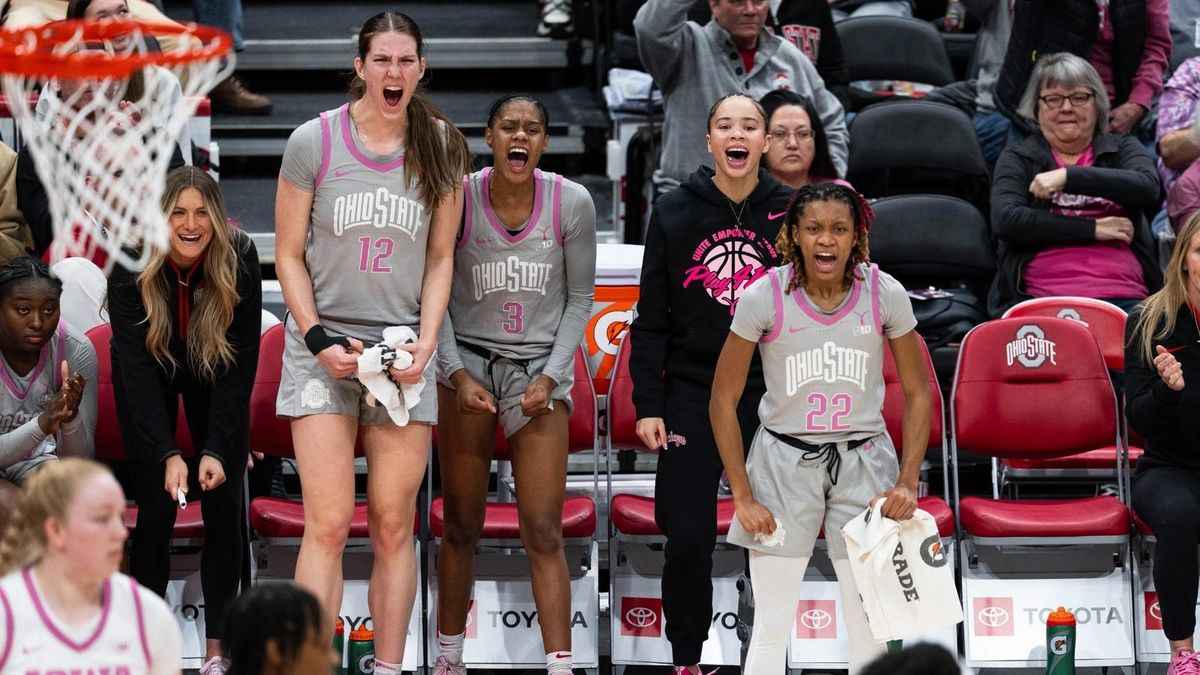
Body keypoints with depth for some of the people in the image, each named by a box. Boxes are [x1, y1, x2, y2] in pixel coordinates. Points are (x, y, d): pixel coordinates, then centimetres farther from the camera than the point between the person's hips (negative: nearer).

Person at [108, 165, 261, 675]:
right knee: (156, 507, -10)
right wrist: (168, 454, -38)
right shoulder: (130, 264, -30)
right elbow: (137, 368, -30)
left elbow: (241, 365, -25)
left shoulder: (239, 259, -28)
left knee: (224, 506, -8)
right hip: (151, 377, -1)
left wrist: (216, 450, -32)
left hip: (215, 377, 1)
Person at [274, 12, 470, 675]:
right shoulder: (314, 141, -2)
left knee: (394, 525, 1)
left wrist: (426, 342, -4)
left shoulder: (441, 149, 4)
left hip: (403, 351, 2)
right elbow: (289, 255, 2)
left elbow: (440, 259, 9)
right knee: (327, 525, -10)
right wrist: (318, 340, -8)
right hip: (324, 347, -2)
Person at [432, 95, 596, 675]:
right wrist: (457, 373, -8)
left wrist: (549, 376, -6)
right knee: (461, 526, 6)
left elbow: (580, 298, 3)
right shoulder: (458, 198, -7)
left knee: (544, 533, -6)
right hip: (467, 363, 0)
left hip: (540, 368, 0)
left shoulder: (572, 202, -6)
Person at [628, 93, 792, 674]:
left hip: (773, 396, 0)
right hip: (693, 393, 0)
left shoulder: (790, 212, 2)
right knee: (687, 538, -2)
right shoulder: (674, 212, 1)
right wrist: (647, 403, -3)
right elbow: (652, 317, 3)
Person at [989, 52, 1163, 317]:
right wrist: (1093, 229, -4)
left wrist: (1068, 177, -11)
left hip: (1122, 297, 1)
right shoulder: (1017, 158, 16)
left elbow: (1148, 188, -3)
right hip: (1038, 299, -1)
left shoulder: (1123, 148, 19)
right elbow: (1005, 220, -2)